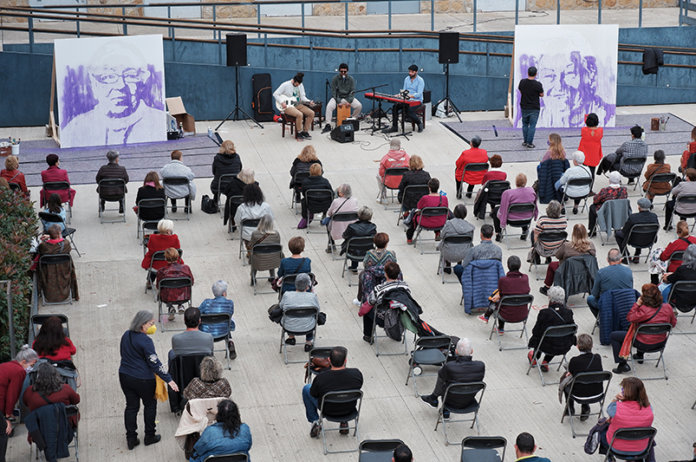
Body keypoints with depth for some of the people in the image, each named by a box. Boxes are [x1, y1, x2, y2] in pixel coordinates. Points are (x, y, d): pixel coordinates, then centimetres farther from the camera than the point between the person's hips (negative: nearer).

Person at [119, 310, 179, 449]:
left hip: (125, 376, 6)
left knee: (131, 406, 14)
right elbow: (155, 363, -22)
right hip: (142, 379, -6)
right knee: (150, 405, 14)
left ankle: (131, 438, 16)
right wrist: (169, 380, -21)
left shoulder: (126, 335, 1)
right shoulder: (145, 341, -21)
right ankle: (149, 436, 23)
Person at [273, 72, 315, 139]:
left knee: (311, 113, -11)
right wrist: (282, 102, -21)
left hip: (297, 104, 7)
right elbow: (275, 94, -10)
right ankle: (299, 133, -16)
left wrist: (309, 102, -13)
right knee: (300, 114, -34)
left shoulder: (300, 85, 8)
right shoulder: (285, 85, -11)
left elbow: (303, 97, 7)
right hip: (288, 106, -7)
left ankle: (305, 132, -2)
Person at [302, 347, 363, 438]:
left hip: (328, 410, -2)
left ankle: (315, 421, 22)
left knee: (306, 388, 21)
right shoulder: (357, 374, -26)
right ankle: (344, 421, 32)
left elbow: (313, 395, -10)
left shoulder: (320, 379, -30)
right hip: (350, 409, 2)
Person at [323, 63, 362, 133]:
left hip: (348, 97, 2)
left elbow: (352, 91, -2)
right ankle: (328, 125, -29)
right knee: (329, 106, -31)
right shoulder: (335, 78, -6)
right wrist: (338, 101, -20)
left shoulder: (351, 79, -1)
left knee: (359, 106, -21)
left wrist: (349, 101, -18)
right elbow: (333, 91, -7)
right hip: (337, 97, -2)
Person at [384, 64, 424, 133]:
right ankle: (394, 127, -12)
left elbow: (419, 94, -20)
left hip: (417, 101, -6)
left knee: (409, 111, -34)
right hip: (407, 100, 6)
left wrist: (411, 96, -37)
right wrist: (400, 94, -10)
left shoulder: (420, 80, -11)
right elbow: (404, 90, 13)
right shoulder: (407, 79, 9)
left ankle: (419, 123, -6)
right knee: (395, 107, -17)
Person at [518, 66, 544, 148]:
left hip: (524, 107, 3)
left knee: (525, 124, 17)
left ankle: (525, 141, 21)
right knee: (532, 126, 3)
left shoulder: (522, 82, -6)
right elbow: (541, 95, -5)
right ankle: (529, 143, 4)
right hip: (534, 108, -3)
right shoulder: (538, 84, -17)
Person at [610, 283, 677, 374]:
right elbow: (673, 323, 3)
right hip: (661, 342, 7)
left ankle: (622, 364, 7)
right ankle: (639, 356, 55)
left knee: (614, 335, 9)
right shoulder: (667, 307, -11)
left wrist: (637, 304, -15)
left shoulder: (644, 310, -29)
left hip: (645, 344, -7)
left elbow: (629, 318, -16)